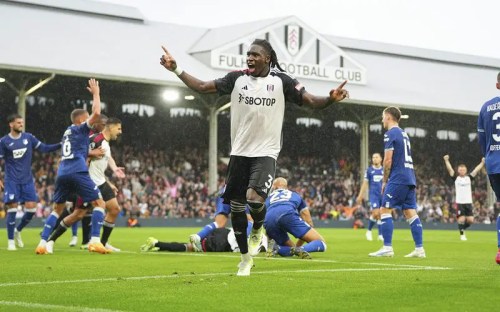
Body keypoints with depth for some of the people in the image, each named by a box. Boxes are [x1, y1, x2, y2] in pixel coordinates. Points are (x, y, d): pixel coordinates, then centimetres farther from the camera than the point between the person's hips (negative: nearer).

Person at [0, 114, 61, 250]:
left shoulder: (29, 137, 5)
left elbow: (44, 148, 4)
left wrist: (61, 145, -9)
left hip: (27, 180, 3)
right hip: (12, 181, -3)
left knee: (31, 208, -3)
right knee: (12, 208, -9)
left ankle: (18, 230, 23)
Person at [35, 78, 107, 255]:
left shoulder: (67, 132, 27)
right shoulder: (80, 128, 6)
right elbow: (96, 114, -7)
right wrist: (95, 94, 4)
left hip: (62, 174, 7)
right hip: (77, 172, -7)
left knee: (57, 209, 19)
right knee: (99, 204, 1)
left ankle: (43, 242, 4)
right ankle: (94, 241, -14)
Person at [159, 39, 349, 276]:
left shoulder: (281, 81, -3)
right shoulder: (237, 78, 3)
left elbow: (312, 101, -6)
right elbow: (201, 87, 6)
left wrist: (332, 99, -25)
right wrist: (176, 70, -3)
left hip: (266, 153, -3)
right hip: (239, 152, 3)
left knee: (254, 198, -26)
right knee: (236, 207, 6)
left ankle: (258, 229, 10)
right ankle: (245, 258, 25)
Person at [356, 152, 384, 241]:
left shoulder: (384, 170, 8)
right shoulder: (369, 170, 5)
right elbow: (365, 183, 7)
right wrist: (360, 195, 2)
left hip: (383, 195, 2)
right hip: (373, 195, -2)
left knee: (381, 215, 2)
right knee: (375, 213, -15)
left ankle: (380, 235, 10)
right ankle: (369, 231, 6)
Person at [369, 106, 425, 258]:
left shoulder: (390, 134, -6)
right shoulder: (404, 134, 20)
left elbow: (388, 160, -11)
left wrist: (385, 181, -2)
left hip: (398, 179, -8)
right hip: (409, 178, 8)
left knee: (385, 210, -5)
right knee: (410, 213, 6)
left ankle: (387, 248, -10)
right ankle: (419, 249, 2)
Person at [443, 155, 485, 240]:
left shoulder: (469, 178, 9)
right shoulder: (456, 178, 3)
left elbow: (476, 170, 4)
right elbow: (450, 169, -6)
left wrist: (482, 163, -4)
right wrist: (446, 160, -16)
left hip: (468, 202, 3)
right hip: (459, 202, -3)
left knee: (470, 220, -2)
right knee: (461, 219, -9)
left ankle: (463, 229, 25)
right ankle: (462, 234, 7)